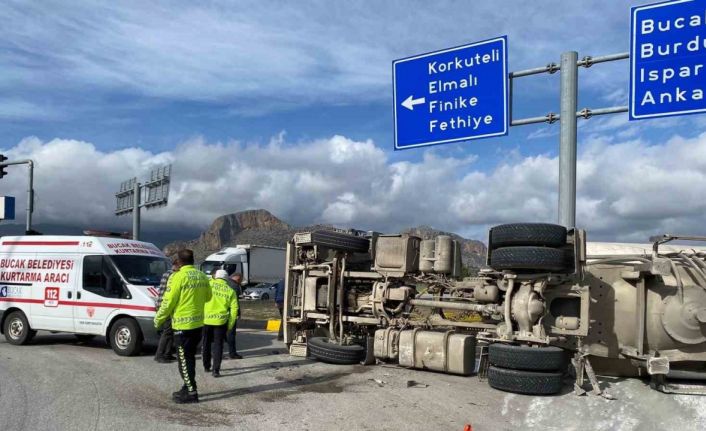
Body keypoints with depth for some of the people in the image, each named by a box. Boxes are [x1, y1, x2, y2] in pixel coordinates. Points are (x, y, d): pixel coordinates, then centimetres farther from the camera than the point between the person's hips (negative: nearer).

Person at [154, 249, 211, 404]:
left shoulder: (178, 277, -16)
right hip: (198, 323, 7)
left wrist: (158, 319, -1)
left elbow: (168, 302, -14)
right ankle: (187, 388, 28)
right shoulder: (202, 276, 5)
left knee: (184, 360, 1)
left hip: (182, 325, -7)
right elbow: (207, 297, 17)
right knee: (190, 358, 19)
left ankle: (191, 393, 3)